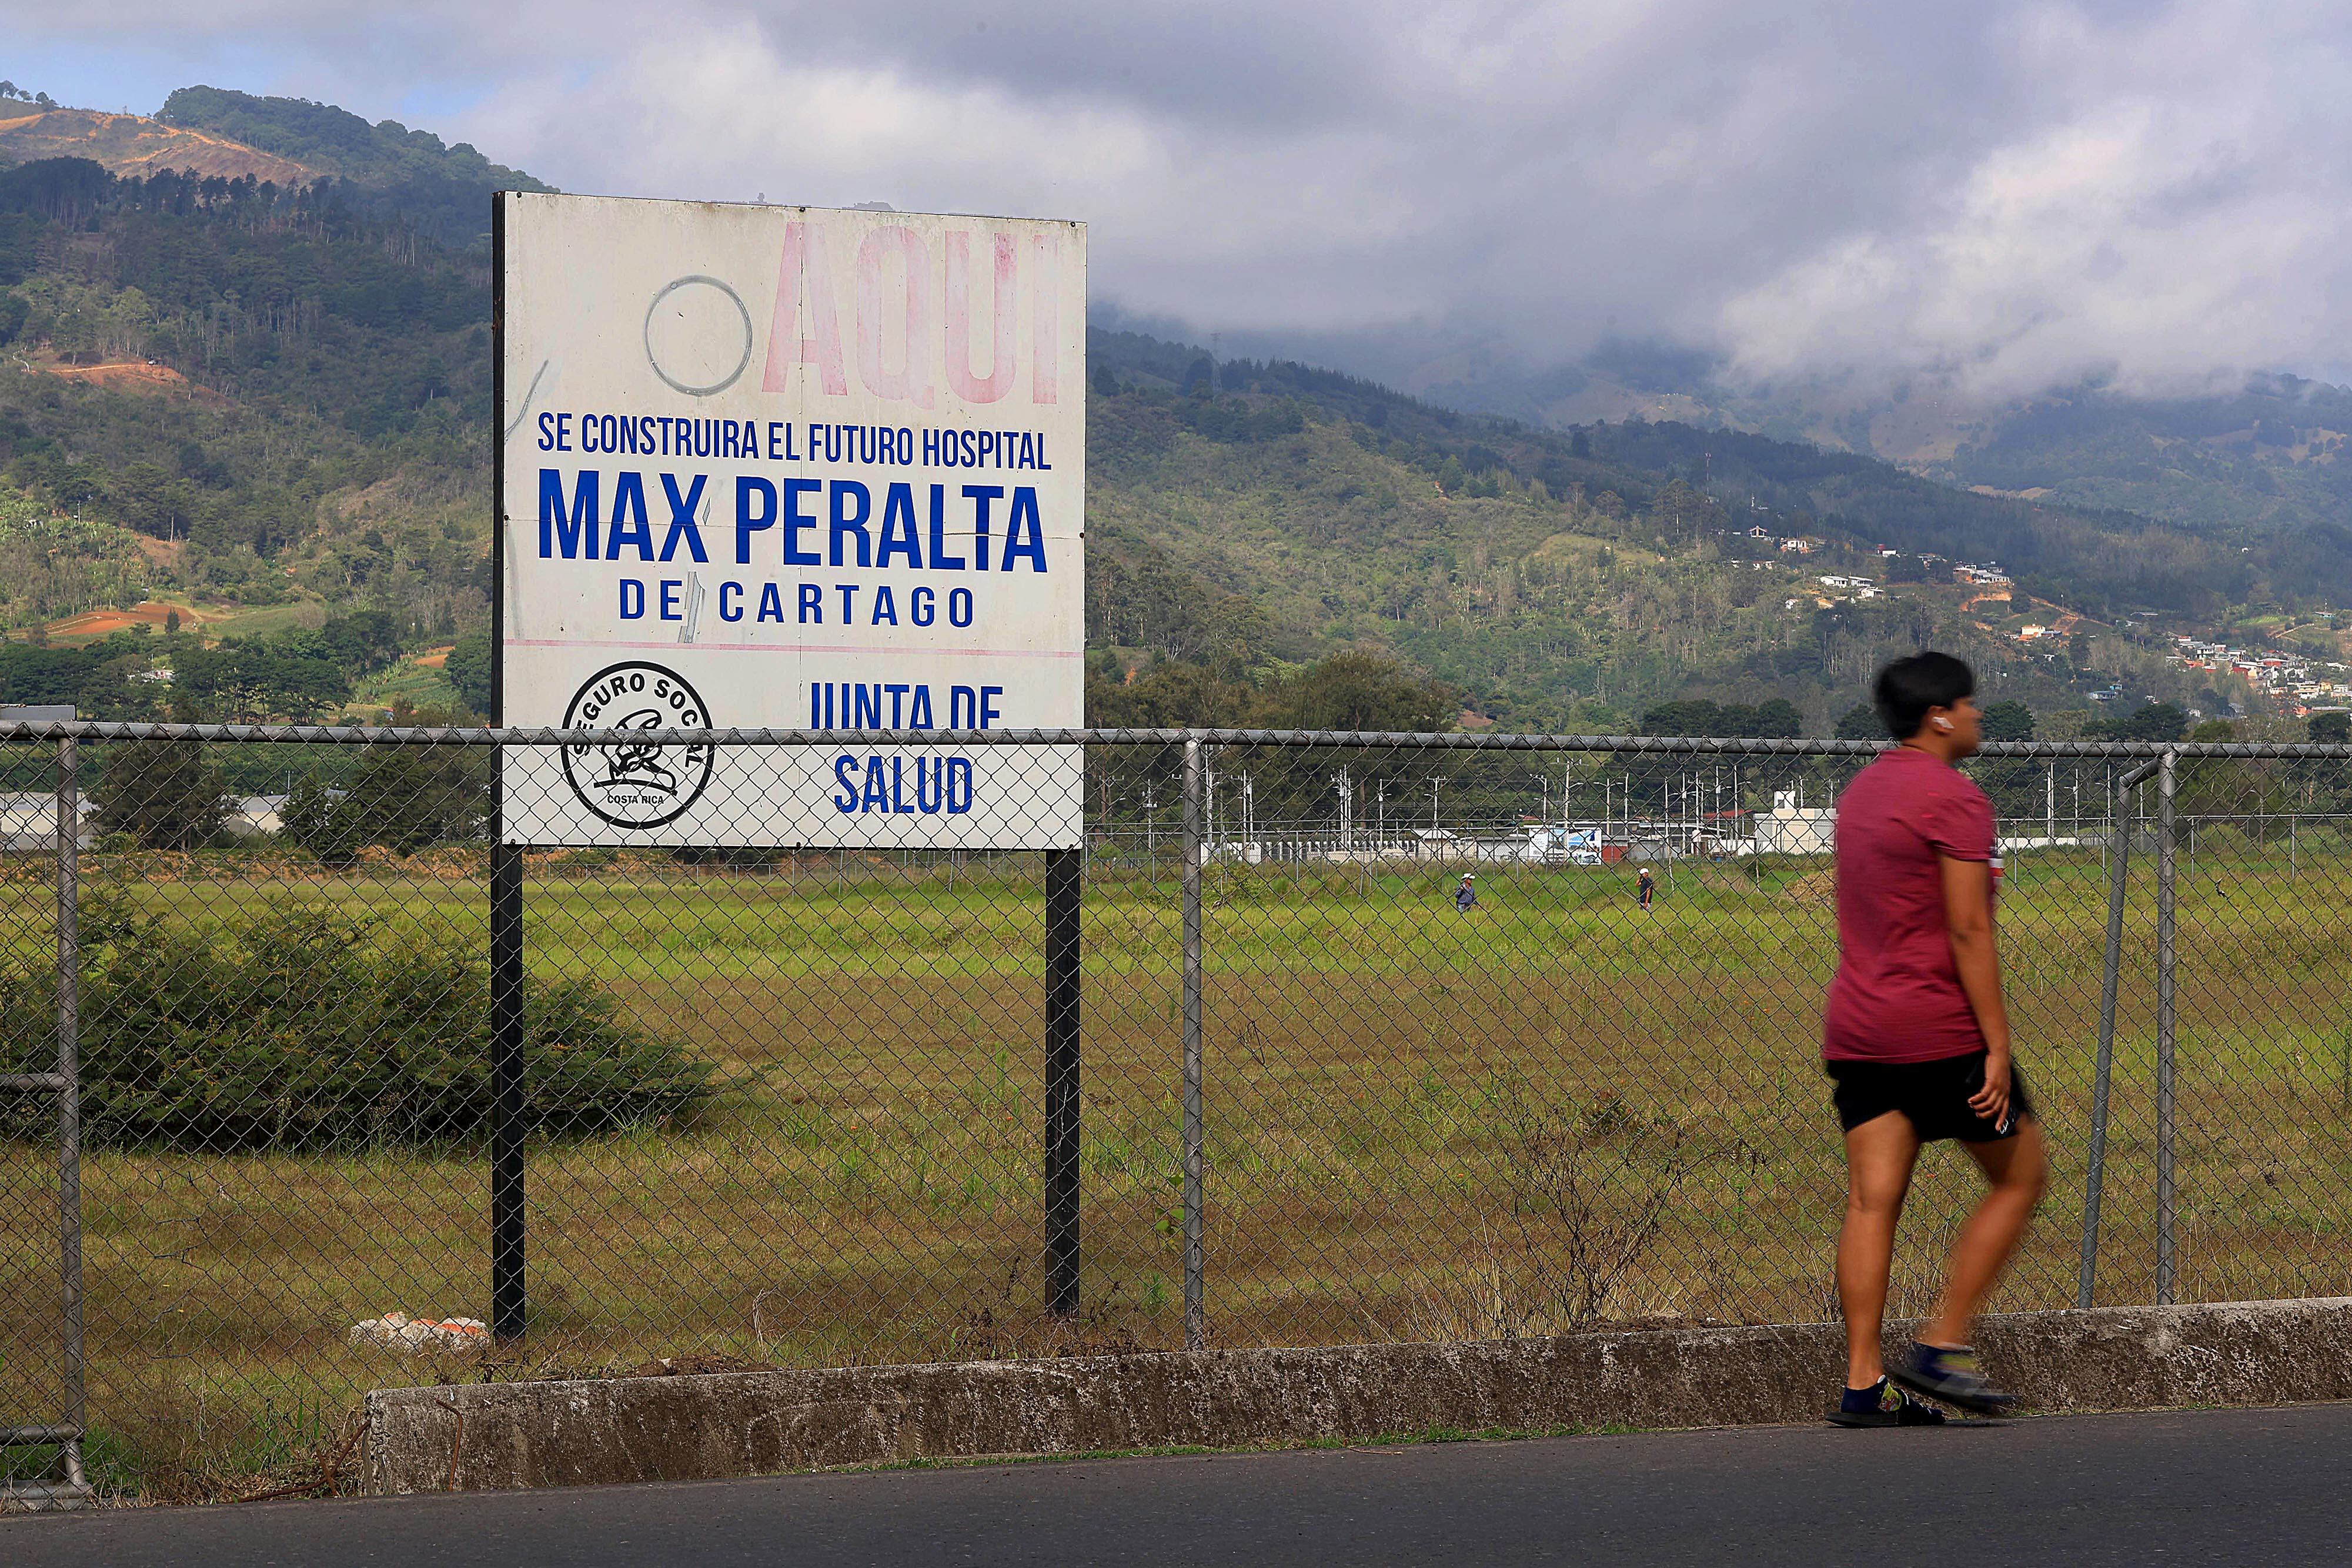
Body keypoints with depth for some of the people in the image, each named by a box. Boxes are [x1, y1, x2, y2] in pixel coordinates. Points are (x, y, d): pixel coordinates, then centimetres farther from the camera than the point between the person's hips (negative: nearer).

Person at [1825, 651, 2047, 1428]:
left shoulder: (1860, 792, 16)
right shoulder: (1955, 800, -11)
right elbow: (1968, 932, -15)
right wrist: (1997, 1045, -14)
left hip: (1856, 1029, 8)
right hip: (1939, 1029, -8)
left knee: (1872, 1202, 2)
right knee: (2019, 1179, 7)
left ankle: (1864, 1383, -3)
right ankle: (1941, 1345, 2)